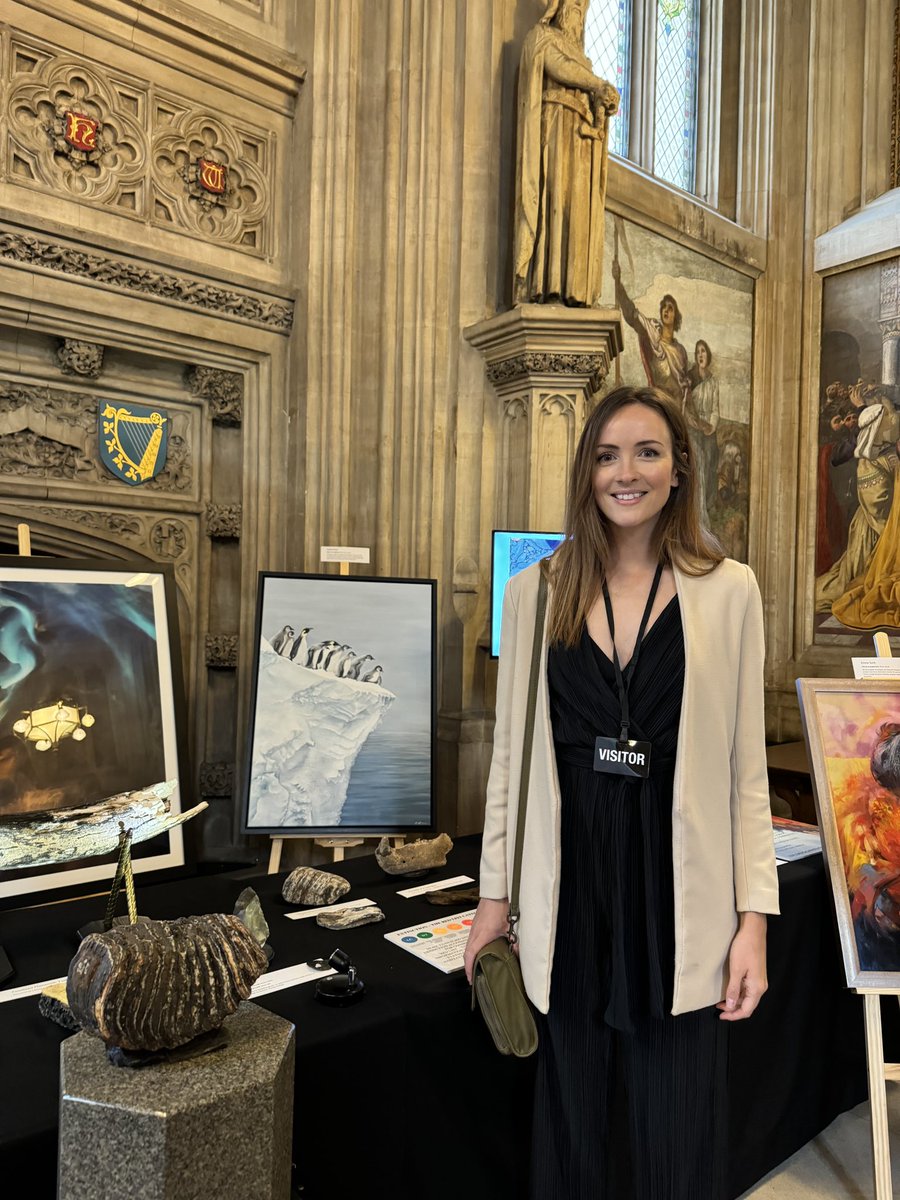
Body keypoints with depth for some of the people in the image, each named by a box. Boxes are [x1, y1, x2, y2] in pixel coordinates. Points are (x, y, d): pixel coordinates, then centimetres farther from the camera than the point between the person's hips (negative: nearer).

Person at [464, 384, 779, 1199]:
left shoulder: (728, 590, -1)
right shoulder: (534, 592, 2)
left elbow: (746, 767, 1)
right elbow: (510, 755, 5)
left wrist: (755, 915, -2)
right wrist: (495, 894, 6)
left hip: (679, 888, -1)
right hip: (569, 889, 1)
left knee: (674, 1133, 12)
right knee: (574, 1124, 16)